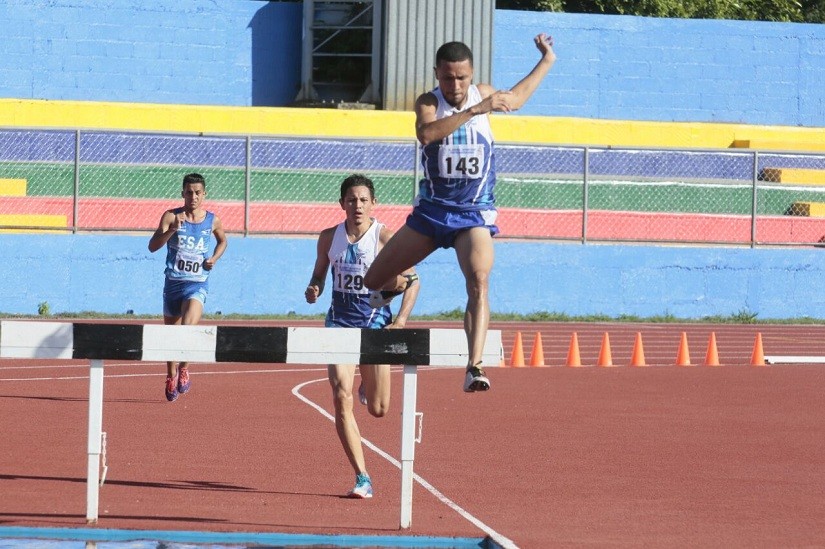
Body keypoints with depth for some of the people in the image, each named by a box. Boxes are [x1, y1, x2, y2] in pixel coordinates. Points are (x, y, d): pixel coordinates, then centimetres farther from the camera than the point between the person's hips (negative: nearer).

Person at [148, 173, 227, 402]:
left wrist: (214, 258, 5)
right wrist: (172, 229, -27)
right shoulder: (171, 217, -3)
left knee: (188, 326, -25)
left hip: (197, 284, -1)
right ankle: (171, 377, 31)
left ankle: (183, 370, -5)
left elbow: (222, 240, 24)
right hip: (173, 282, 1)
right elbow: (152, 246, -13)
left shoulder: (212, 220, 2)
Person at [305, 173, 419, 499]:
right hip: (340, 320, 2)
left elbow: (412, 280, -4)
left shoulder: (385, 238, -8)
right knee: (341, 398, -15)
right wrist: (313, 290, -7)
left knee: (378, 409, 3)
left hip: (375, 319, -2)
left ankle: (367, 384, 43)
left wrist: (400, 321, -15)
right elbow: (319, 273, 16)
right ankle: (362, 478, -12)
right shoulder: (329, 237, 2)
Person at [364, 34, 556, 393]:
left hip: (474, 214, 0)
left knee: (479, 283, -26)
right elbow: (426, 134, -33)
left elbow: (513, 100, 27)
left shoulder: (483, 94, 2)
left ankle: (474, 367, -34)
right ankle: (398, 284, 44)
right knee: (373, 282, 7)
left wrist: (547, 61, 31)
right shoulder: (429, 103, -9)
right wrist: (475, 110, -38)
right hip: (431, 210, 0)